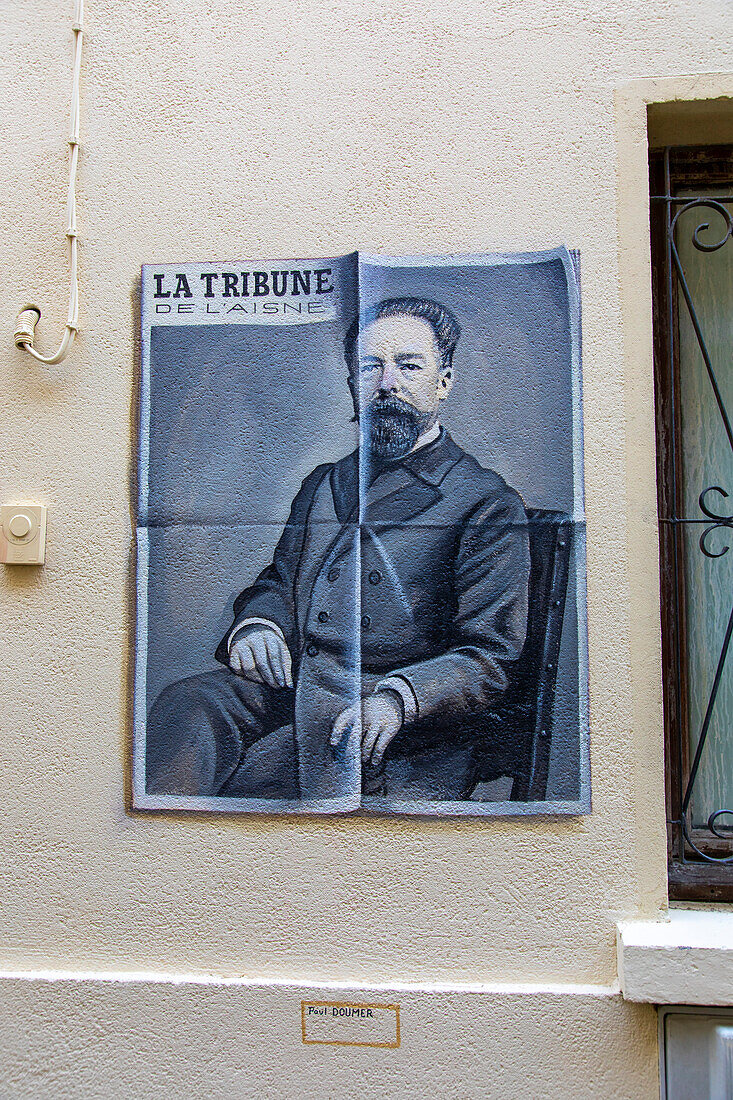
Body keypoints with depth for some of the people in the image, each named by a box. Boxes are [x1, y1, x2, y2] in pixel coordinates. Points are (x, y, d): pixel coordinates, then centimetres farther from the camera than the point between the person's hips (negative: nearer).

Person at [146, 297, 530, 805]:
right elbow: (277, 580, 25)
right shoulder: (324, 483, 22)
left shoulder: (490, 503, 2)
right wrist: (255, 623, -1)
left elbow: (488, 658, -3)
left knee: (261, 769, -32)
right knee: (186, 703, -26)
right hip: (286, 683, 5)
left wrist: (395, 698, -21)